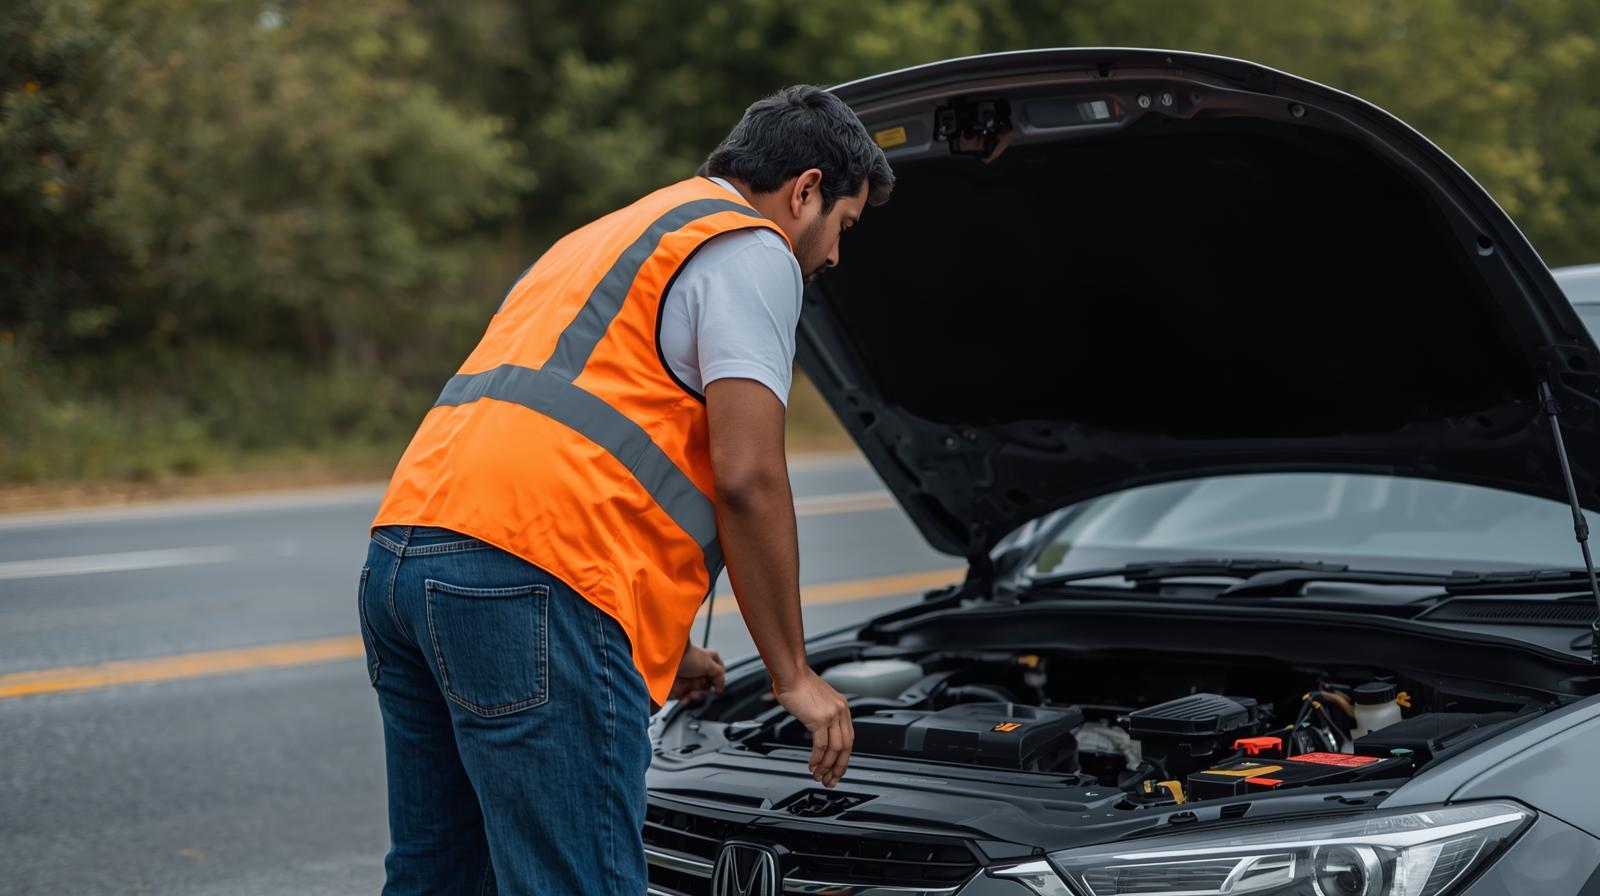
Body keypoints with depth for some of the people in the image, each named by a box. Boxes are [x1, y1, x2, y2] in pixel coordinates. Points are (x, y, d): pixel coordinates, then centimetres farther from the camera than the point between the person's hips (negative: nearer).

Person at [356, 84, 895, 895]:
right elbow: (746, 477, -8)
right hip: (530, 584, -10)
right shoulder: (752, 251, 3)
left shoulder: (609, 238, 32)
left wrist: (657, 649, 39)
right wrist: (792, 674, 1)